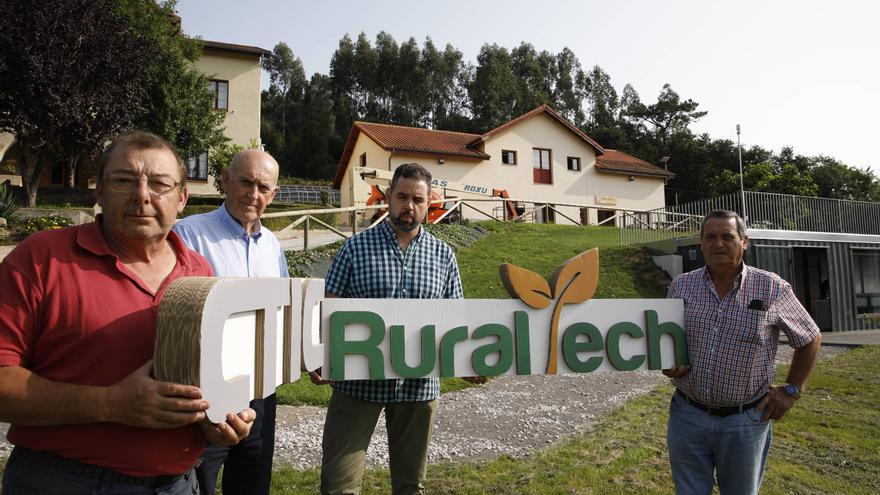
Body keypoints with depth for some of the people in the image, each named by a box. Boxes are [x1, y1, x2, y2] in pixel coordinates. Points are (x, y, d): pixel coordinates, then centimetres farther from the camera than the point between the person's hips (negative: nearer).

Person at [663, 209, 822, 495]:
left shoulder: (772, 289, -7)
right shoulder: (680, 286, -1)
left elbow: (810, 339, 7)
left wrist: (791, 390, 2)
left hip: (745, 420, -1)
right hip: (687, 415, 2)